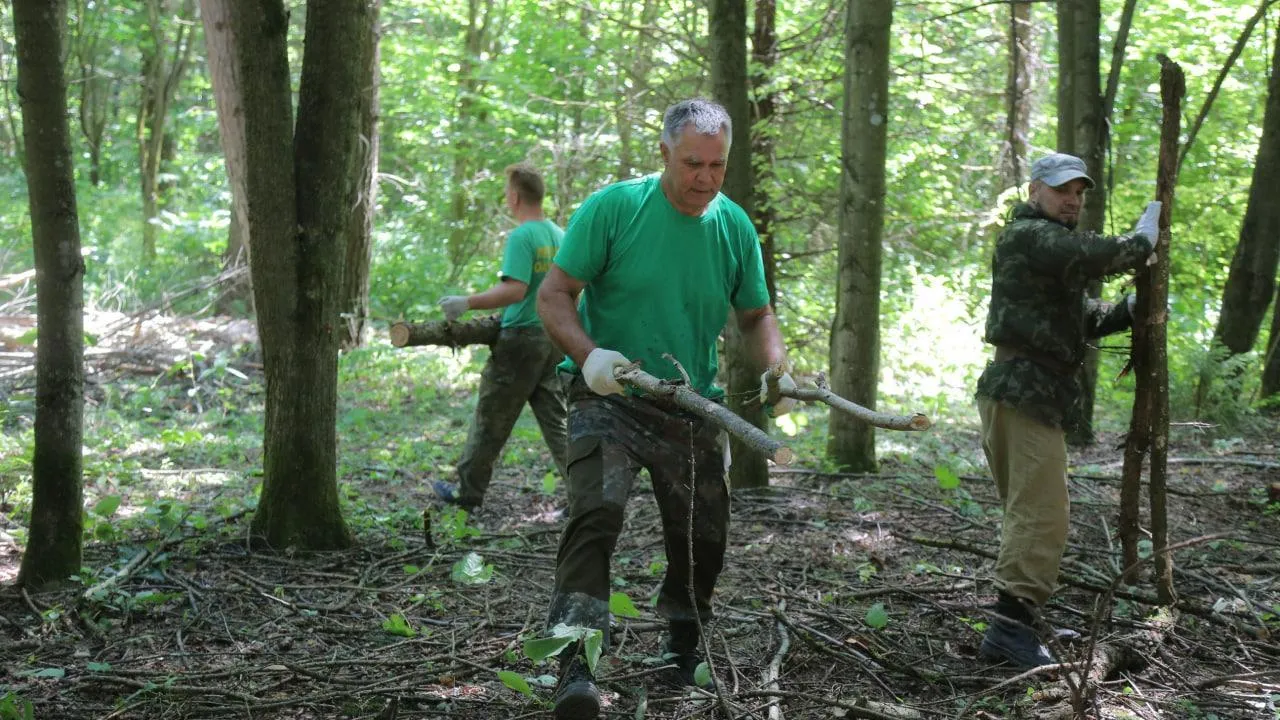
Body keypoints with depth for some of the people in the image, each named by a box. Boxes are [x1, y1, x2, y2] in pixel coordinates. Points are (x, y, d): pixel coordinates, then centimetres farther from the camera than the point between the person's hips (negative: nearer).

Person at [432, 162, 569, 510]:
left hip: (521, 337, -7)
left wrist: (467, 303, -22)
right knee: (556, 420, 9)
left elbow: (514, 289, -24)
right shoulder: (560, 235, 9)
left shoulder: (521, 237, -15)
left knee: (490, 420, 5)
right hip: (555, 338, 7)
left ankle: (467, 491, 16)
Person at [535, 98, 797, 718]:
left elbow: (755, 316, 12)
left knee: (704, 538, 12)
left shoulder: (735, 226, 1)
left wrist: (774, 368, -8)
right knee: (595, 513, -25)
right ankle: (576, 666, -25)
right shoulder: (613, 207, -12)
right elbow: (553, 295, -11)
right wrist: (589, 355, -28)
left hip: (694, 407, 4)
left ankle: (684, 648, 37)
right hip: (609, 399, -4)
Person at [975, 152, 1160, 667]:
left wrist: (1128, 311, 7)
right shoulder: (1030, 236, -9)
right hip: (1022, 391, -11)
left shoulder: (1048, 241, 26)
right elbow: (1093, 255, -26)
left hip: (1029, 392, 11)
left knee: (1029, 511, 15)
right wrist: (1142, 240, -7)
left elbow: (1081, 316, 24)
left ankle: (1011, 624, 22)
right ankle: (1013, 622, -17)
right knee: (1043, 512, -15)